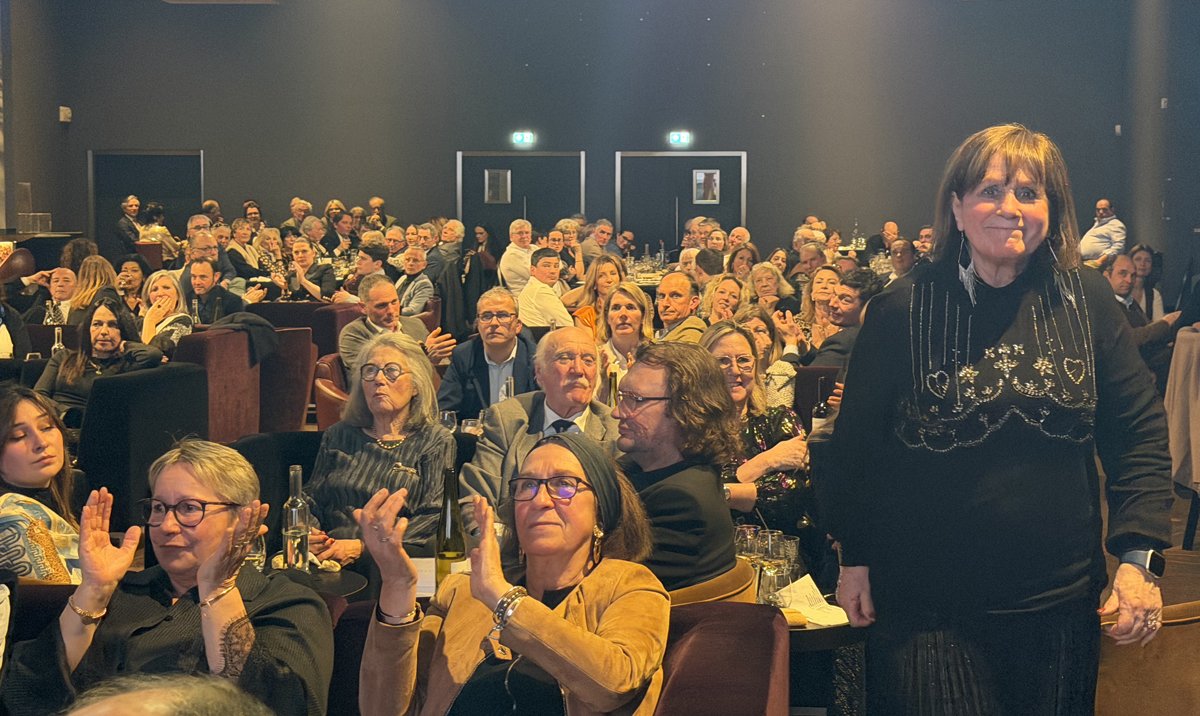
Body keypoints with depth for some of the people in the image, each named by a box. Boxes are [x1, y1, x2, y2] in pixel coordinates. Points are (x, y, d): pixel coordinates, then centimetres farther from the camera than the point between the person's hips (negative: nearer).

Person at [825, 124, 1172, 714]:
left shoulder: (1087, 302, 0)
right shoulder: (903, 310, -6)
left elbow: (1139, 432, 4)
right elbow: (856, 441, 1)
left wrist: (1140, 554, -4)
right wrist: (855, 557, 4)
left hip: (1060, 602, 3)